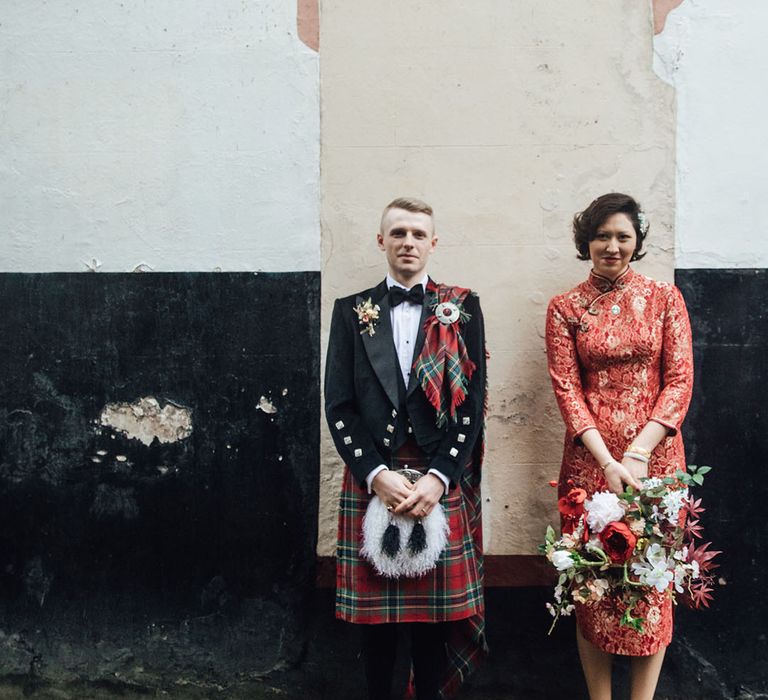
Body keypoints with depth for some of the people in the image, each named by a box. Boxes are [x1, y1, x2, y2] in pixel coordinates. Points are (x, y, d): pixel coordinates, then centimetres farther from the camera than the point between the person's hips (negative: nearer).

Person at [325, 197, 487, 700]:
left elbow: (473, 403, -1)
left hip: (442, 483, -1)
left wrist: (437, 478, -12)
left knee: (435, 613, 7)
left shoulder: (462, 309, 6)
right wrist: (377, 475, -11)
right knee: (375, 613, 9)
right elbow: (339, 406, 1)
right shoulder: (352, 312, 8)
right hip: (370, 481, 1)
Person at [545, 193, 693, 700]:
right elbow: (566, 388, -3)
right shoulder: (566, 308, 4)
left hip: (655, 454, 0)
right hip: (591, 457, 0)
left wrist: (638, 453, -13)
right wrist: (608, 461, -13)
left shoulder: (665, 299, 4)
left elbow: (680, 380, -2)